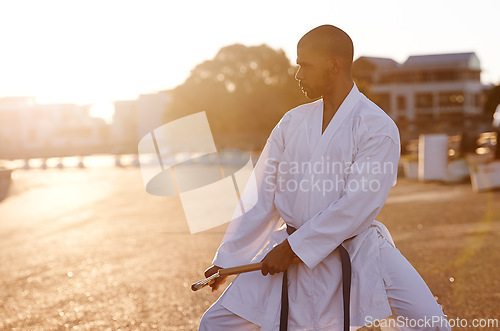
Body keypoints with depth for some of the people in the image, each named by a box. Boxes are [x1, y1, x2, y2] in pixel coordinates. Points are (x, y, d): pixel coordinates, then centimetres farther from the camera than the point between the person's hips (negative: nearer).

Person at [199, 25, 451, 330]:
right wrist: (226, 259, 7)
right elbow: (261, 196, 8)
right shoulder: (292, 122, 6)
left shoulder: (378, 128, -10)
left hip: (356, 251, -4)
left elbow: (358, 205, -18)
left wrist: (294, 247, -17)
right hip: (288, 252, 4)